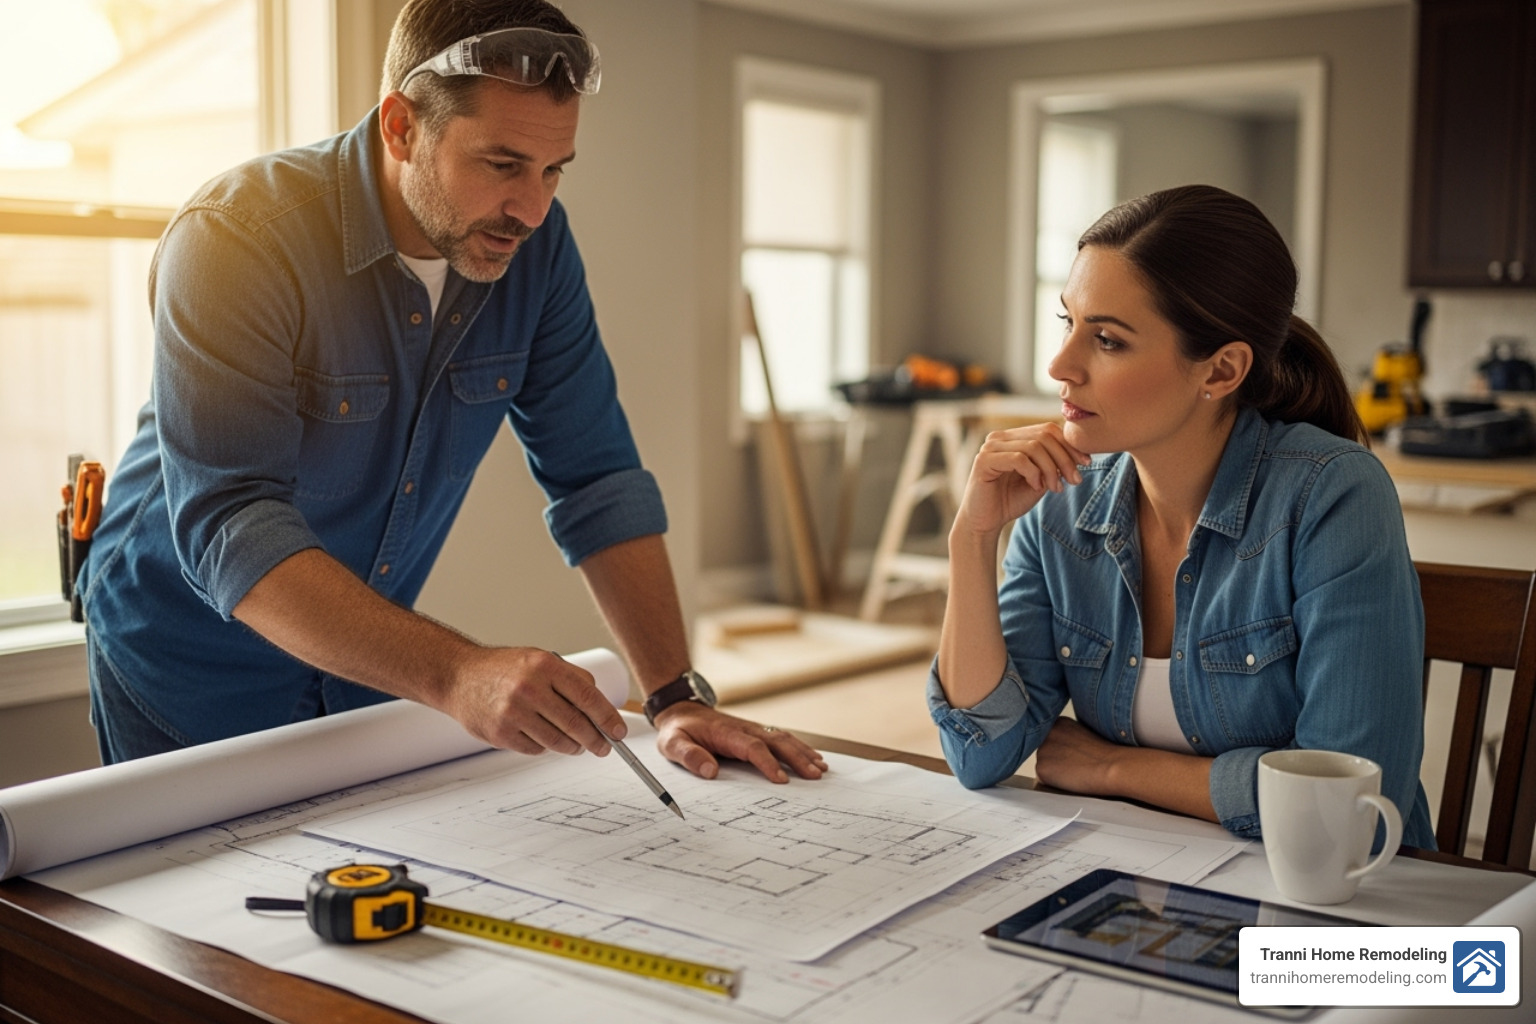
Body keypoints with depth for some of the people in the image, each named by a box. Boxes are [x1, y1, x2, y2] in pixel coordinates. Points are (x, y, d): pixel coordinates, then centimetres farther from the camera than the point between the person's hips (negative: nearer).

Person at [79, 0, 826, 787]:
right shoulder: (234, 241, -27)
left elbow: (597, 481, -9)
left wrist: (677, 699, -18)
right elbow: (227, 528, -36)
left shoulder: (533, 245, -11)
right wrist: (457, 676, -48)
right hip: (195, 675, -4)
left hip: (370, 671, 5)